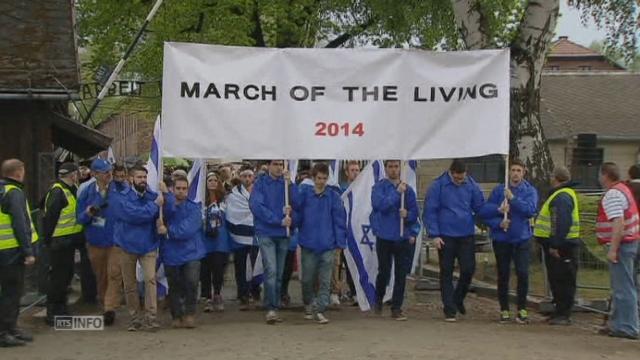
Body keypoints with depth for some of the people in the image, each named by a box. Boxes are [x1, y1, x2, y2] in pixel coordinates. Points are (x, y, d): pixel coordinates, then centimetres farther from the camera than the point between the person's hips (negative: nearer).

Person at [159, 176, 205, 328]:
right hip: (171, 254, 2)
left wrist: (169, 231, -17)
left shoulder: (194, 208, -2)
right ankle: (177, 317, 23)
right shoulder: (166, 206, 7)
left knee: (191, 282, -17)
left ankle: (189, 314, 2)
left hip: (191, 254, -2)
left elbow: (187, 230, -15)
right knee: (174, 287, 6)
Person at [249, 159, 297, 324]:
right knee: (271, 270, -14)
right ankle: (271, 309, -12)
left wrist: (289, 183, -15)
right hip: (266, 232, -4)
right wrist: (279, 220, -14)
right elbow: (256, 206, -11)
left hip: (284, 233, 4)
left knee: (279, 273, 9)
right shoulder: (260, 183, -1)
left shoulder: (287, 183, 7)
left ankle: (275, 307, 18)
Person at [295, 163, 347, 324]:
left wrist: (340, 242, -5)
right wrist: (300, 233, -11)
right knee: (308, 279, 11)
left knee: (325, 280, 0)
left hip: (328, 246, 0)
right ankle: (308, 305, 31)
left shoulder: (334, 196, 0)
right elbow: (297, 215, -1)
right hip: (308, 244, 0)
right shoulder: (304, 194, 0)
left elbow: (339, 219, -1)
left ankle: (319, 309, 5)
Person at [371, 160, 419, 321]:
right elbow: (380, 205, -19)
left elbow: (414, 212, 8)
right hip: (384, 237, -2)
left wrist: (407, 215, -13)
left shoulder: (408, 189, 7)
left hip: (403, 237, 2)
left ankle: (397, 308, 12)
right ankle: (379, 299, 34)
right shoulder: (379, 187, -2)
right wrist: (397, 192, -22)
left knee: (401, 274, 3)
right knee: (384, 272, 7)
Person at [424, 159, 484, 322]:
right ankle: (450, 310, 12)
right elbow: (429, 211, -6)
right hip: (446, 236, -2)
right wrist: (434, 235, -10)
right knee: (447, 273, 3)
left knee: (468, 269, 2)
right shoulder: (438, 186, -7)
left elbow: (480, 207, 8)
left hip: (467, 235, 2)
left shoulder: (471, 185, 0)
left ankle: (458, 299, 28)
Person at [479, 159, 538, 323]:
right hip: (501, 239, 1)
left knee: (523, 273, -9)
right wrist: (498, 223, -16)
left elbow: (531, 210, -16)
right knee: (503, 275, 7)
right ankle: (504, 310, 20)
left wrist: (513, 198, -20)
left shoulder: (529, 191, 1)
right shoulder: (499, 190, 1)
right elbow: (484, 211, -2)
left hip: (522, 238, -1)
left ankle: (522, 309, 7)